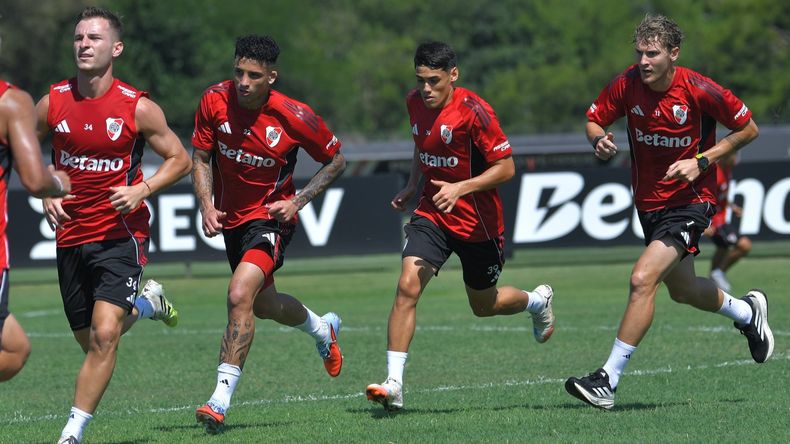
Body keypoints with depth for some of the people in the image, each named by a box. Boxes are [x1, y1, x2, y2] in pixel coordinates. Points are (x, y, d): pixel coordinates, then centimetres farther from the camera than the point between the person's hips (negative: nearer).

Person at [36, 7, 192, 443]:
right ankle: (145, 302, 44)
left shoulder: (139, 108, -9)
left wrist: (142, 189, -14)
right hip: (70, 237, 4)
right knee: (90, 341, 14)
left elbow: (179, 159, 2)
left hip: (120, 234, -4)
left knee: (104, 335, -19)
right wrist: (47, 195, -2)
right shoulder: (52, 103, -2)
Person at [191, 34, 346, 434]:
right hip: (231, 217, 5)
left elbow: (336, 161, -4)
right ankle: (322, 328, 56)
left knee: (240, 295, -27)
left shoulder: (293, 116, -20)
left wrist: (297, 202, -15)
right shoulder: (214, 101, -14)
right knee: (264, 304, 23)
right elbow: (201, 158, -1)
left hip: (271, 217, -5)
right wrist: (206, 205, -16)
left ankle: (221, 399, -24)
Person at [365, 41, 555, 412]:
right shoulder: (415, 103, -1)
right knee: (407, 287, -18)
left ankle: (538, 300, 49)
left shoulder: (473, 111, -21)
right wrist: (411, 187, 9)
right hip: (432, 213, 4)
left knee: (483, 305, 14)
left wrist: (460, 188, -28)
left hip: (477, 221, -4)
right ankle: (393, 385, -18)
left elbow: (506, 167, -18)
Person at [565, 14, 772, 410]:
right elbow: (594, 120, 3)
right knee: (682, 290, 23)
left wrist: (702, 161, -18)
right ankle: (748, 311, 55)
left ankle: (608, 380, -17)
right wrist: (599, 141, -21)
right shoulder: (627, 85, -10)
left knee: (642, 280, -22)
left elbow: (748, 129, -7)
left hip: (690, 201, -6)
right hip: (648, 201, 6)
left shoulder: (699, 91, -20)